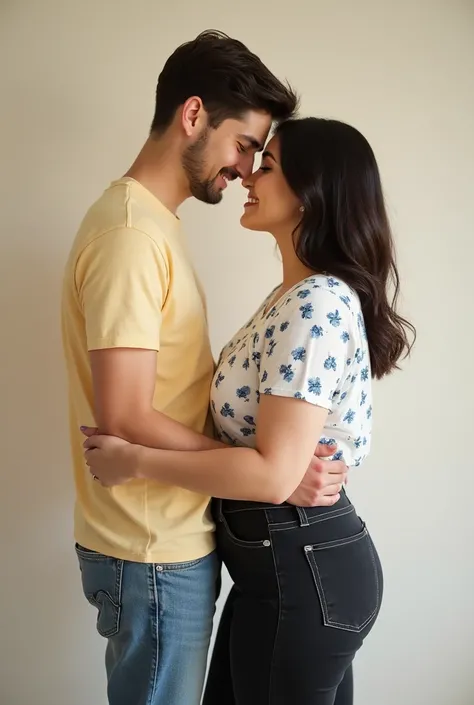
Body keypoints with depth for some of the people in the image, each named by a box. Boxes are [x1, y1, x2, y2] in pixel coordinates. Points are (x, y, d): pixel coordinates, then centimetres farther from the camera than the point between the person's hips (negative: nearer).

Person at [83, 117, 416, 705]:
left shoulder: (316, 306, -23)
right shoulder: (300, 297, 9)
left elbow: (273, 474, -27)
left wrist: (135, 462, -19)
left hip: (302, 571, -9)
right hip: (293, 561, 9)